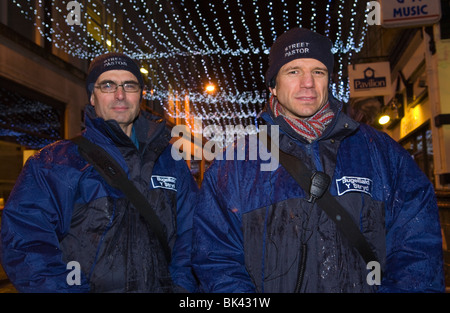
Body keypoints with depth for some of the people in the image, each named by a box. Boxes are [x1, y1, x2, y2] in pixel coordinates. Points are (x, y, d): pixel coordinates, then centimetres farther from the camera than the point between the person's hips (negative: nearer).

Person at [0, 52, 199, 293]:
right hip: (87, 286, -3)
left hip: (161, 287, 4)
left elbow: (188, 237, 10)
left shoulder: (171, 163, 12)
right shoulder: (53, 163, 2)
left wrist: (181, 285, -3)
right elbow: (24, 243, -5)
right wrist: (68, 290, -14)